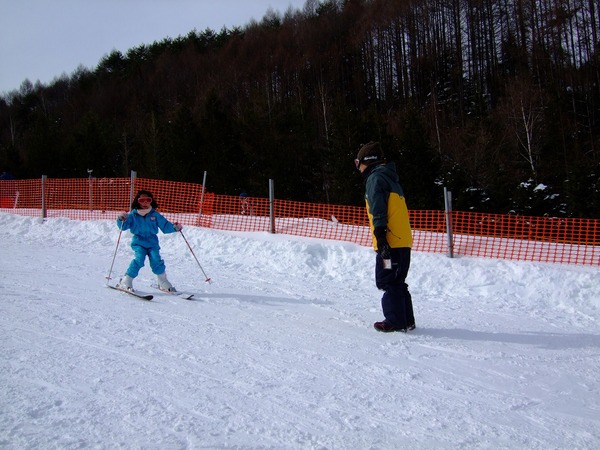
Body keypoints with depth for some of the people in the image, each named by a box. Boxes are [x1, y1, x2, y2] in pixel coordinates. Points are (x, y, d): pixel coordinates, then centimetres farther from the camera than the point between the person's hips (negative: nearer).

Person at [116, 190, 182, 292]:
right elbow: (123, 226, -2)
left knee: (156, 260, -14)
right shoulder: (133, 215, 2)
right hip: (139, 242, -1)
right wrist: (121, 220, -23)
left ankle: (163, 282, 2)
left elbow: (165, 226, 8)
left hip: (152, 242, 2)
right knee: (139, 259, -21)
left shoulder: (155, 215, 6)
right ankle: (126, 281, -10)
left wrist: (174, 227, -9)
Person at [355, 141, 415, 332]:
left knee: (387, 282, -3)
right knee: (397, 282, 16)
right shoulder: (390, 177, 23)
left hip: (390, 242, -9)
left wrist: (380, 236, -21)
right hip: (403, 240, 9)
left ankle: (395, 321, 0)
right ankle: (406, 320, 19)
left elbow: (379, 211, -16)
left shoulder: (375, 178, -5)